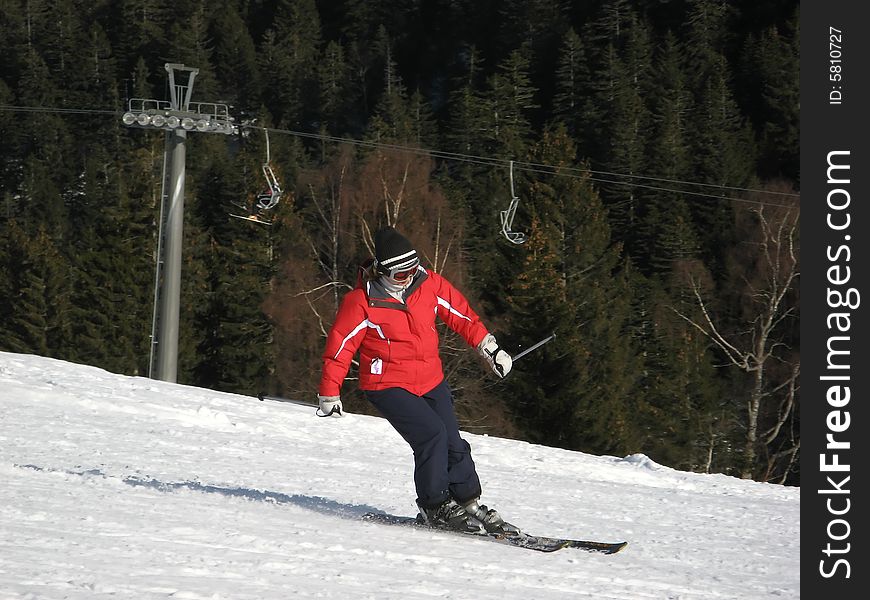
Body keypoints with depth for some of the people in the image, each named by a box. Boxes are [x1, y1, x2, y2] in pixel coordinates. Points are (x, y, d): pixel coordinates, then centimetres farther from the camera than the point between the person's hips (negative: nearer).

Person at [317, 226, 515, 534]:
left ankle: (469, 504, 17)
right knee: (432, 434, -21)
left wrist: (489, 347, 11)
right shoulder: (362, 301, -15)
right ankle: (435, 506, -9)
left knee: (453, 444, 1)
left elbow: (461, 314, 12)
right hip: (388, 386, -5)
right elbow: (340, 344, -7)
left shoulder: (429, 283, -3)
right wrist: (329, 393, -2)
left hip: (431, 382, 5)